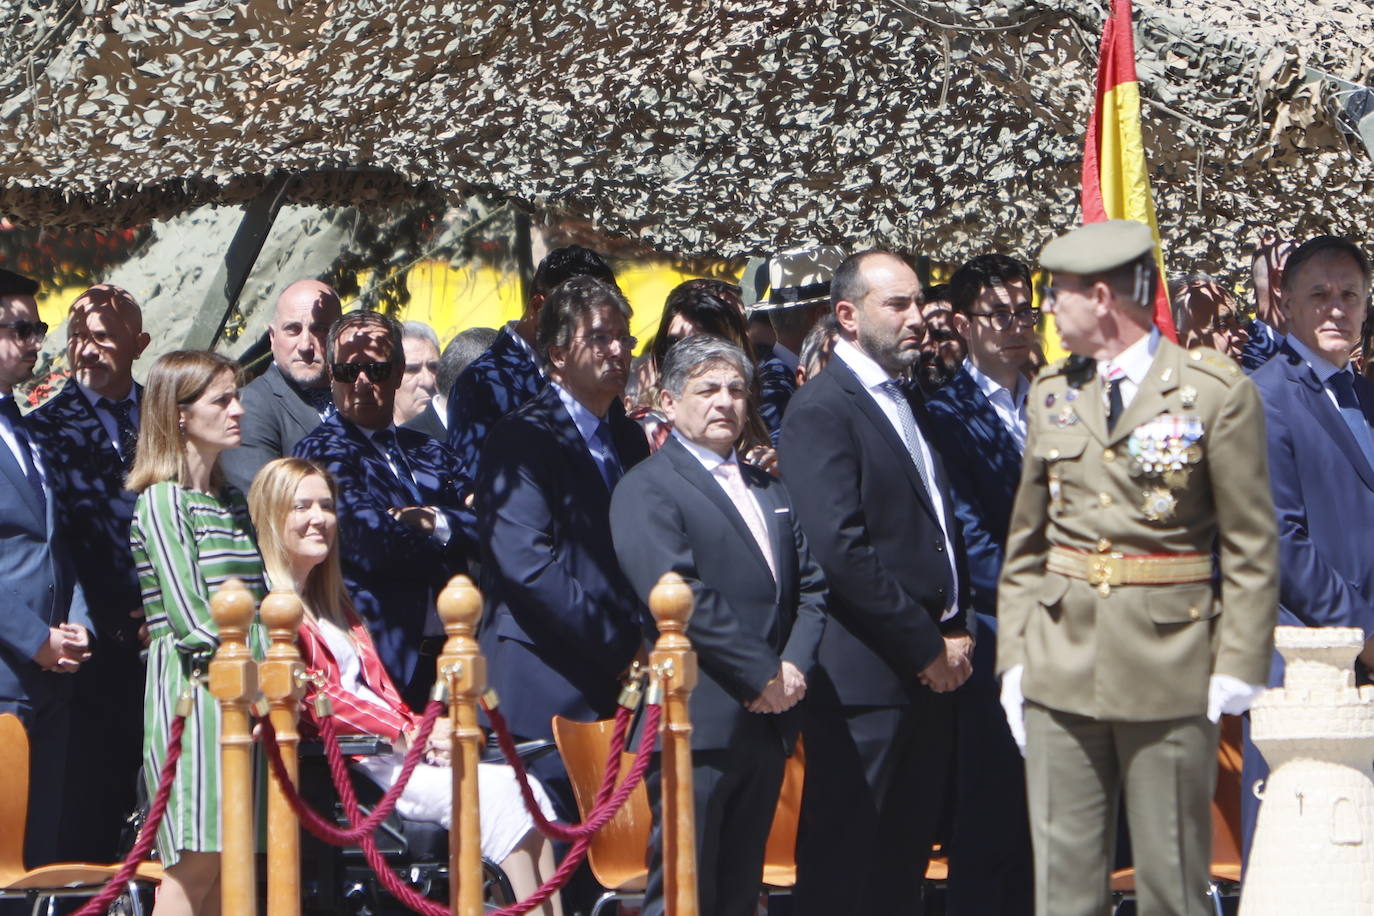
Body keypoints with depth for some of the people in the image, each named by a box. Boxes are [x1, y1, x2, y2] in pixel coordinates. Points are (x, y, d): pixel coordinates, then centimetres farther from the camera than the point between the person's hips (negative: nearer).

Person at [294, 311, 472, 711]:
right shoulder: (322, 451, -1)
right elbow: (369, 543, -14)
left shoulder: (430, 452, 20)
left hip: (448, 651, 6)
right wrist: (453, 529, 1)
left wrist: (434, 522, -9)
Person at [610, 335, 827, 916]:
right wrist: (764, 677, -15)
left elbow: (812, 584, 15)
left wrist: (795, 666, -4)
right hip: (700, 725, -7)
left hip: (768, 719, 7)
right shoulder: (646, 489, -4)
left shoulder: (769, 491, 21)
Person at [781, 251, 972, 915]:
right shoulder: (822, 410, -11)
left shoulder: (910, 405, 17)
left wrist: (956, 631, 7)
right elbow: (840, 549, -19)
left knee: (906, 859, 10)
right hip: (863, 678, -8)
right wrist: (927, 647, -15)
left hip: (930, 670, 8)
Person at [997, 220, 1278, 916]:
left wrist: (1238, 666, -9)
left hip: (1170, 669, -4)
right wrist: (1012, 654, 10)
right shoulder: (1051, 392, 11)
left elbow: (1251, 545, -4)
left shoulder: (1218, 393, -5)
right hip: (1061, 665, 4)